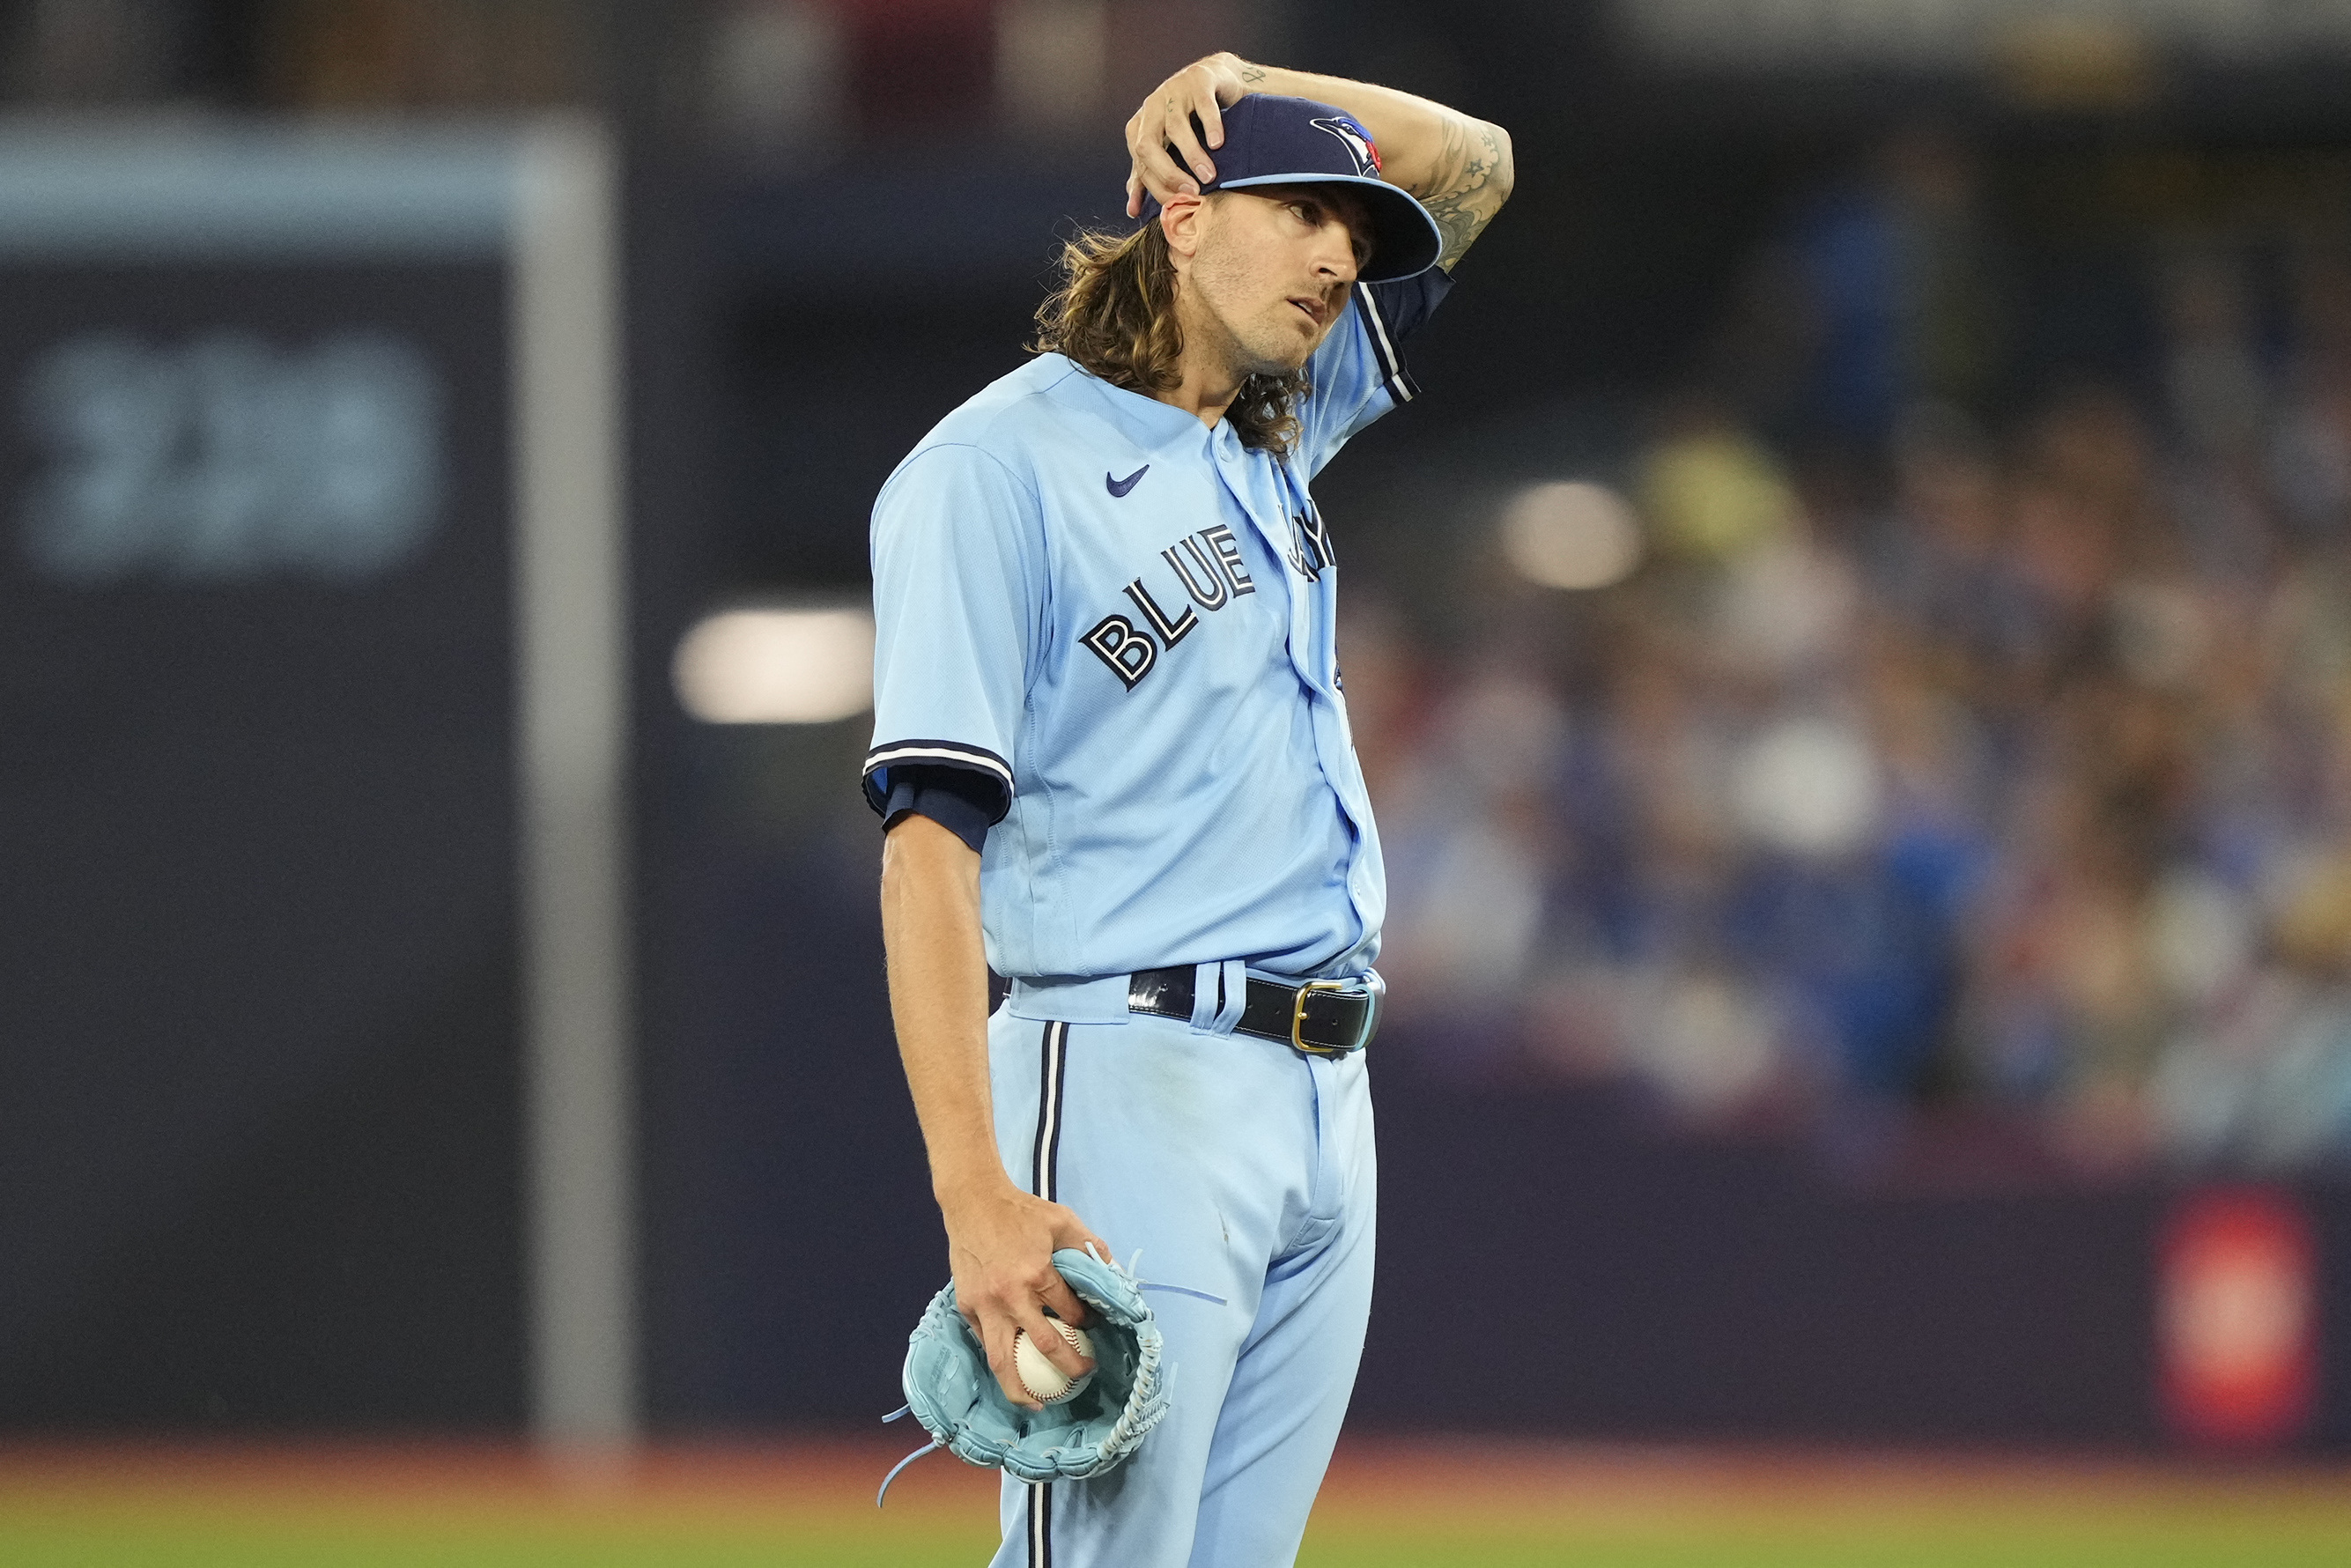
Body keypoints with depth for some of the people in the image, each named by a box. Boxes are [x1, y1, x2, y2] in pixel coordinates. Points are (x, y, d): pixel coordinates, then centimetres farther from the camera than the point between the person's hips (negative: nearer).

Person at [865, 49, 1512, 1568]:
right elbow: (930, 840, -14)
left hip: (1329, 1100, 8)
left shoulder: (1280, 430, 18)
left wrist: (1240, 84, 10)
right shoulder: (1000, 462, -6)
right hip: (1135, 1083, -8)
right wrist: (976, 1195, -25)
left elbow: (1471, 164, 30)